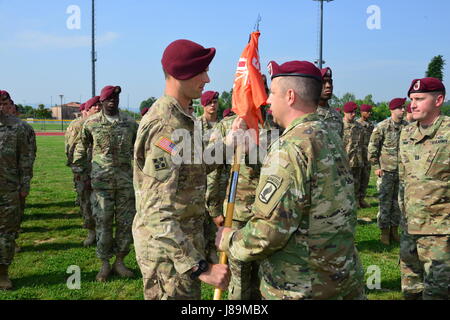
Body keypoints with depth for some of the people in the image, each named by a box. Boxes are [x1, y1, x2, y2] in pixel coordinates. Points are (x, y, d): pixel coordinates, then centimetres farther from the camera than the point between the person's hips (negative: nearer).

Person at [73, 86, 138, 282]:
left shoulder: (130, 123, 5)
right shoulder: (91, 123, 1)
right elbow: (80, 150, 8)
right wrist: (84, 175, 5)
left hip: (126, 180, 2)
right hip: (101, 181, -2)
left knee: (126, 221, 5)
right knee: (103, 222, 3)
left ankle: (119, 261, 20)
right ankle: (104, 264, 16)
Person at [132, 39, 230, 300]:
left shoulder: (181, 117, 7)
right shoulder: (168, 127, -25)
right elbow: (156, 213, -30)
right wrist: (200, 267, -33)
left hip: (184, 237, 10)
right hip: (170, 249, -10)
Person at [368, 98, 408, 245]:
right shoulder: (382, 127, -8)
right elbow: (372, 147, -5)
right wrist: (376, 166, -7)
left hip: (402, 171, 4)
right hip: (386, 171, -4)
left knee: (399, 201, 11)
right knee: (385, 202, 2)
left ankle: (394, 230, 23)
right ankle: (384, 232, 13)